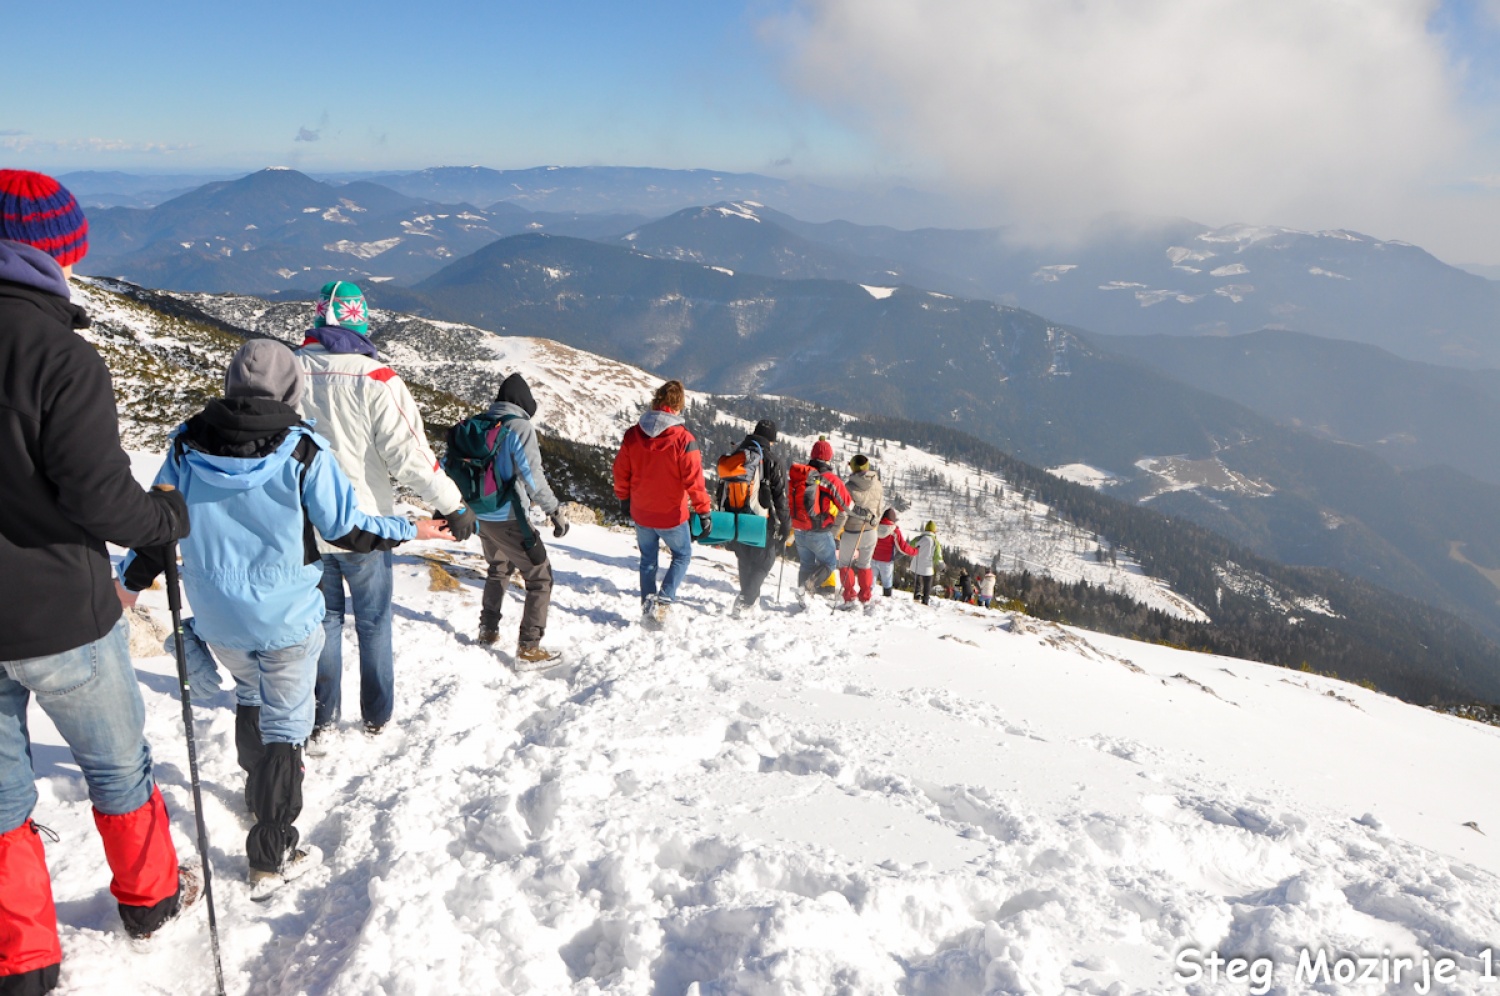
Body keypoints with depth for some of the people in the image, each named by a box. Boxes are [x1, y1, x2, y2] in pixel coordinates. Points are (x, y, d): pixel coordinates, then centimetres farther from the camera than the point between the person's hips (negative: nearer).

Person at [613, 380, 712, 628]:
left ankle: (647, 607, 23)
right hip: (672, 515, -4)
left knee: (648, 561, 20)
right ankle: (662, 602, 1)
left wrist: (624, 500, 19)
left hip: (641, 513, 4)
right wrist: (704, 510, -8)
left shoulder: (633, 434, -6)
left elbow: (621, 472, 3)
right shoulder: (683, 439, -20)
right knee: (682, 556, 17)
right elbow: (693, 479, -18)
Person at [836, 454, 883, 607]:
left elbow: (844, 511, -20)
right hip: (870, 533, 4)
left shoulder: (848, 485, -19)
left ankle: (849, 597, 6)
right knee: (865, 564, 21)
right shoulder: (878, 486, -3)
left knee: (845, 563, 14)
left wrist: (836, 530, -10)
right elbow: (880, 509, 6)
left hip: (850, 532, -4)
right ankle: (866, 597, 23)